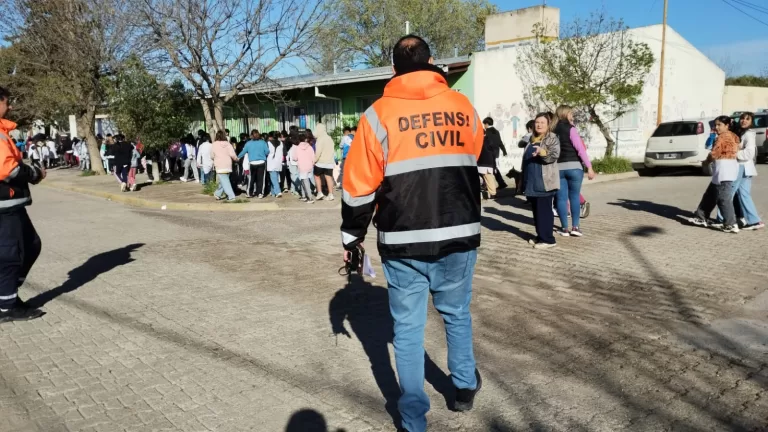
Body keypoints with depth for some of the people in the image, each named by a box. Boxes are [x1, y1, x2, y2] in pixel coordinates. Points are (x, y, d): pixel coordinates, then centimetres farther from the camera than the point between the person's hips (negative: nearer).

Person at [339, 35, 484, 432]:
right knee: (457, 314, 23)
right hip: (459, 236, 3)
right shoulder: (464, 107, 5)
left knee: (408, 328, 9)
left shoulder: (380, 114, -5)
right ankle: (465, 387, 38)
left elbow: (358, 183, -5)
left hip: (404, 241, -2)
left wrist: (352, 235, 7)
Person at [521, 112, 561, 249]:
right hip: (532, 181, 8)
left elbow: (555, 155, -19)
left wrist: (543, 152, -38)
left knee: (544, 210, -8)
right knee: (536, 210, 11)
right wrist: (524, 179, 23)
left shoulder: (552, 138, -4)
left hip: (545, 181, -8)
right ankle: (540, 236, 20)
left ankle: (548, 239, -4)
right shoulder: (532, 139, 18)